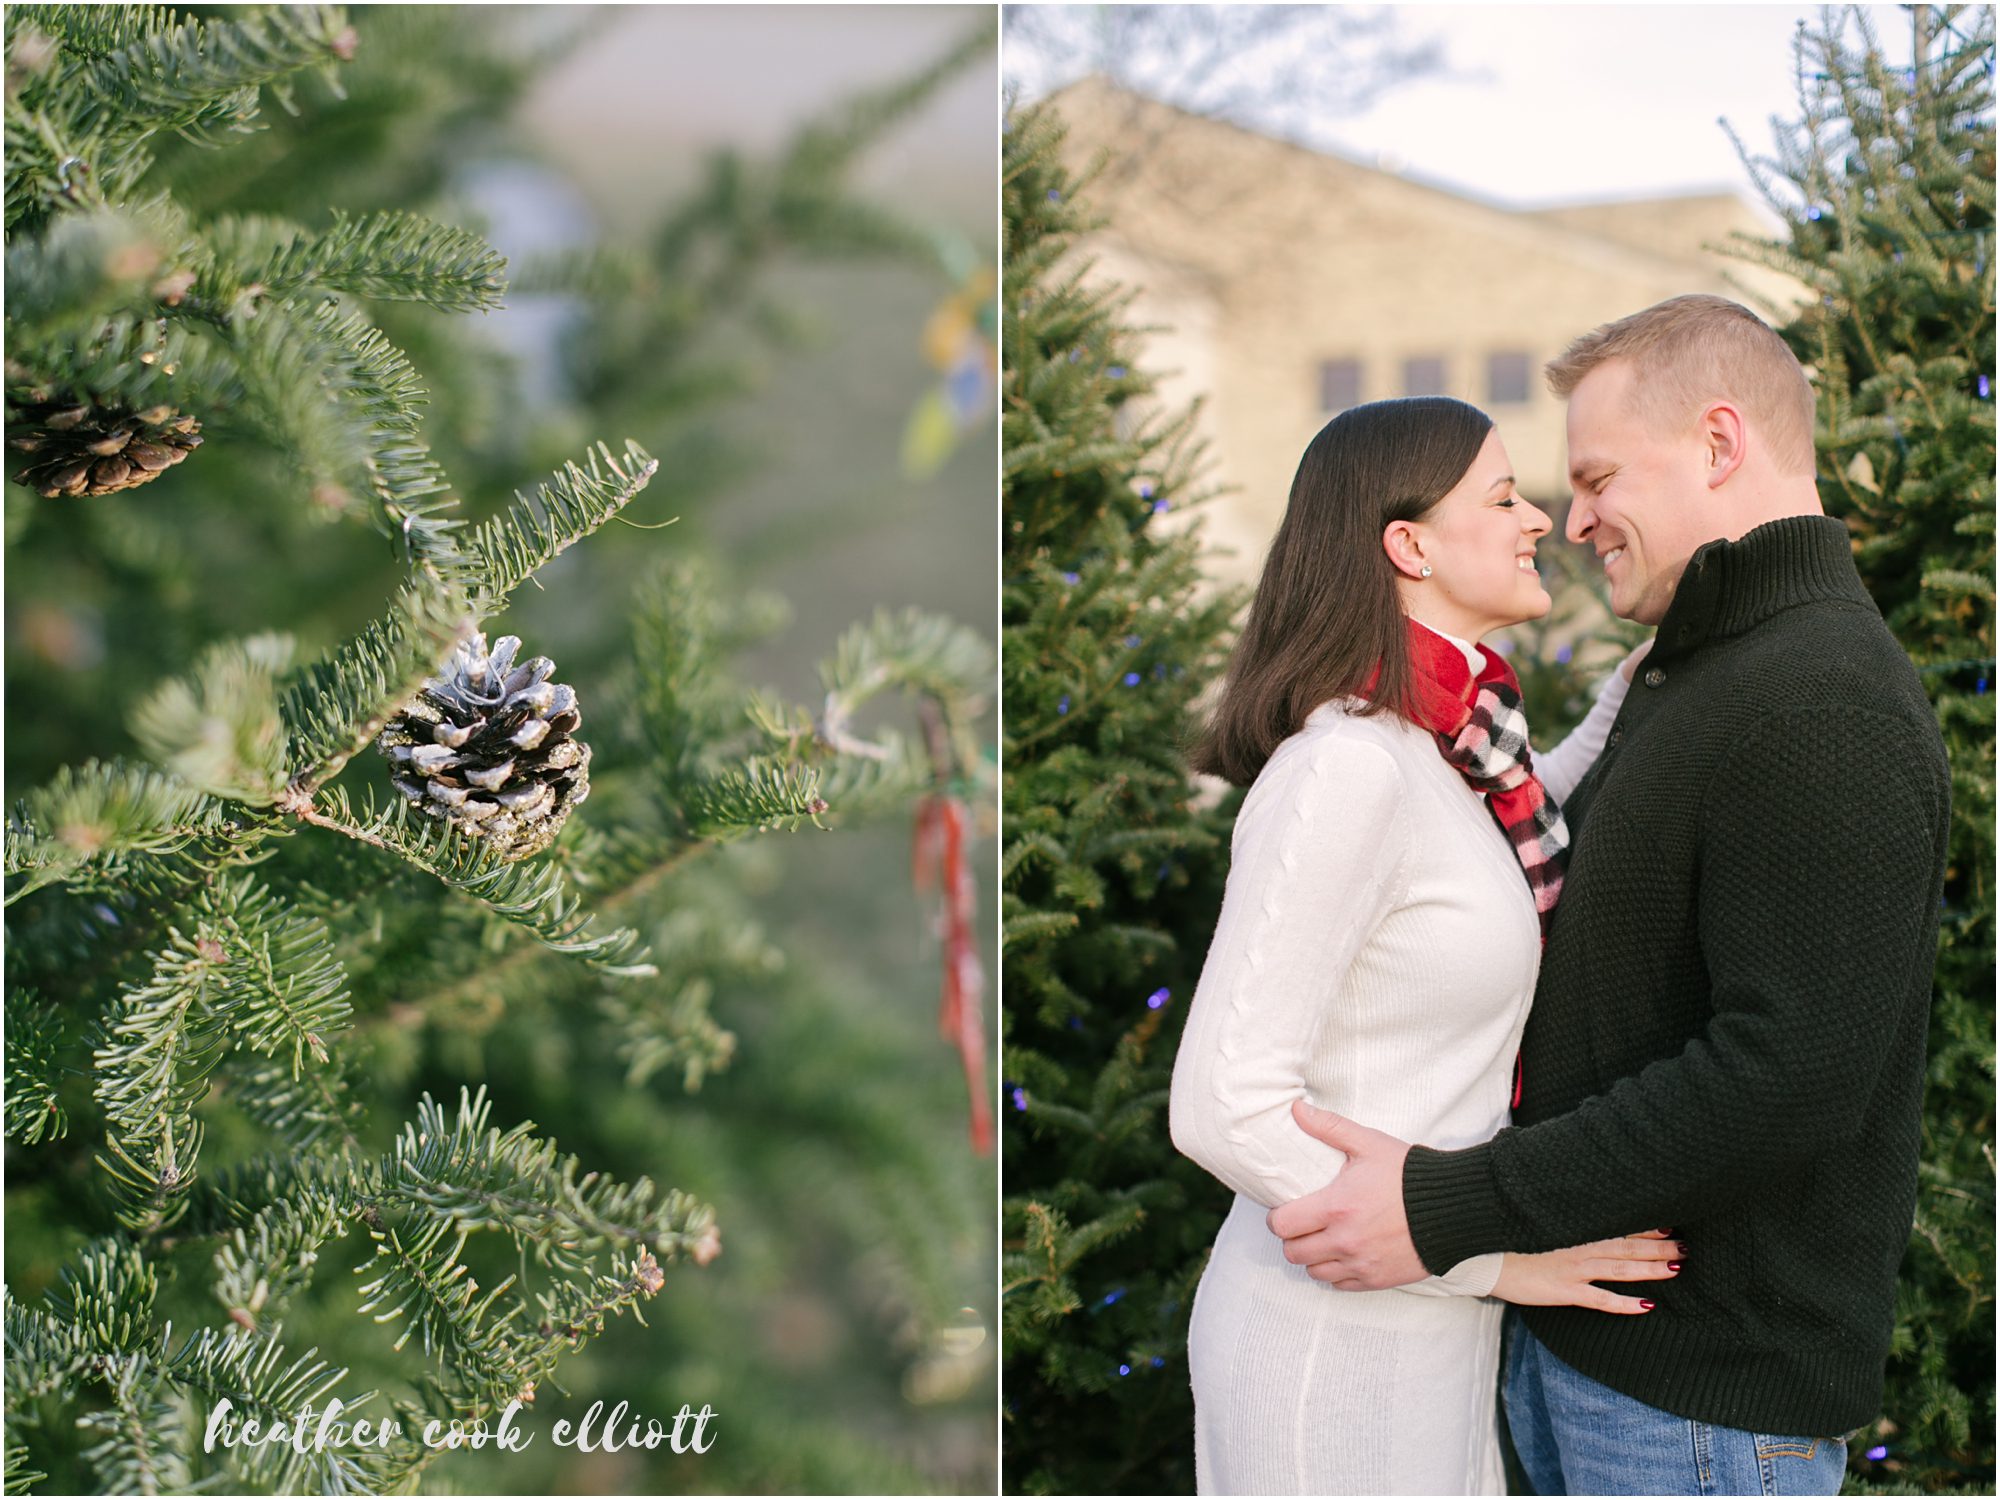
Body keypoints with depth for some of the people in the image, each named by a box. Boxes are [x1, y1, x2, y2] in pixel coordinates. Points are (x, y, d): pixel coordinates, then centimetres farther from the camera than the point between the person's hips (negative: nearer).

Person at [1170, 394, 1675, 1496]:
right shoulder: (1344, 769, -22)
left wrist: (1638, 697, 17)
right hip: (1338, 1337, -9)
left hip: (1416, 1309, 9)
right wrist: (1498, 1254, -20)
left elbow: (1512, 868, 29)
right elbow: (1224, 1105, -25)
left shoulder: (1429, 744, 5)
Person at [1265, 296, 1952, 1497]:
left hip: (1706, 1395, -9)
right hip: (1581, 1342, 9)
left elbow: (1790, 1074, -28)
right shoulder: (1691, 682, 15)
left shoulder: (1824, 710, -20)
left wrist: (1447, 1209, -27)